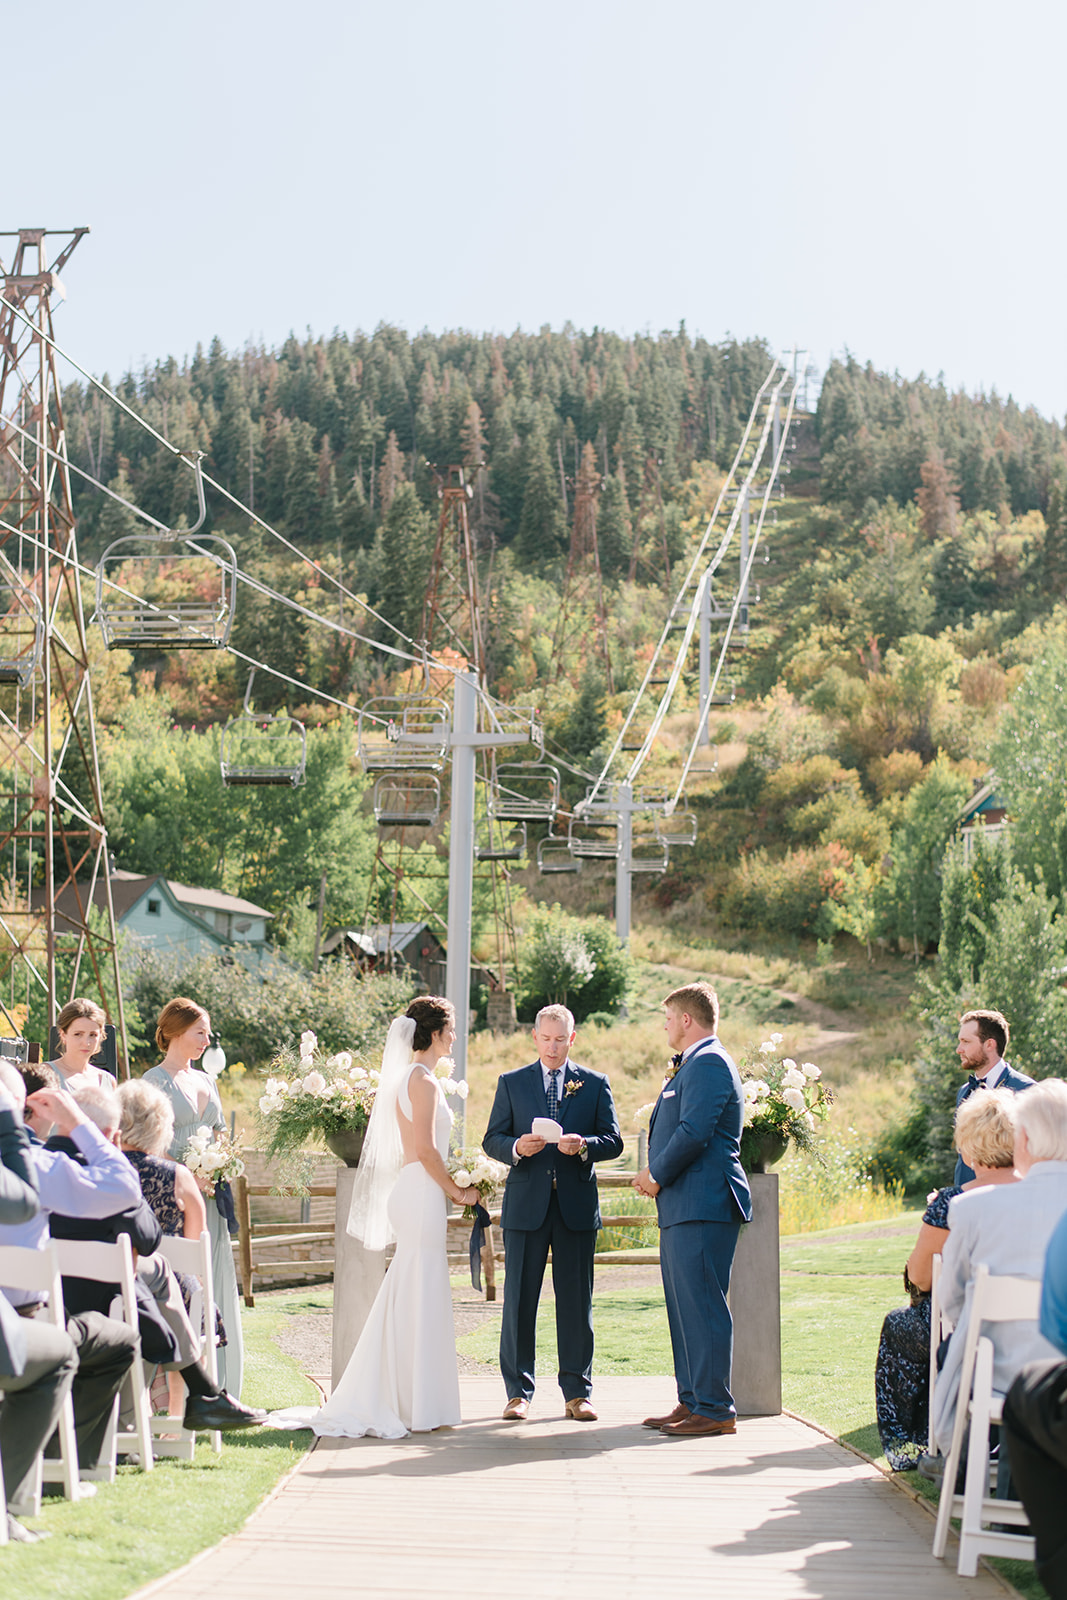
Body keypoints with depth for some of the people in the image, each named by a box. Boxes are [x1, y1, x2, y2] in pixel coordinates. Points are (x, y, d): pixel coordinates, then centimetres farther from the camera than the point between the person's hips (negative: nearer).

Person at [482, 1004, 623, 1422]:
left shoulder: (595, 1084, 10)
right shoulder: (512, 1083, 10)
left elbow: (613, 1141, 5)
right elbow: (491, 1140, 7)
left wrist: (584, 1145, -16)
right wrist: (516, 1148, -15)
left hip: (577, 1203, 0)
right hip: (526, 1203, 0)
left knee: (576, 1299, 2)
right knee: (519, 1298, 0)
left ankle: (577, 1393, 9)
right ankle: (518, 1392, 7)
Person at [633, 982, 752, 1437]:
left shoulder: (708, 1063, -12)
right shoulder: (691, 1065, 22)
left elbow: (694, 1132, -21)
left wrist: (657, 1174, -9)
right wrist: (654, 1174, 10)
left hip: (703, 1207, -11)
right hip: (682, 1208, 11)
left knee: (702, 1306, -10)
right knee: (683, 1306, 13)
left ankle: (715, 1409, -8)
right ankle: (692, 1401, 19)